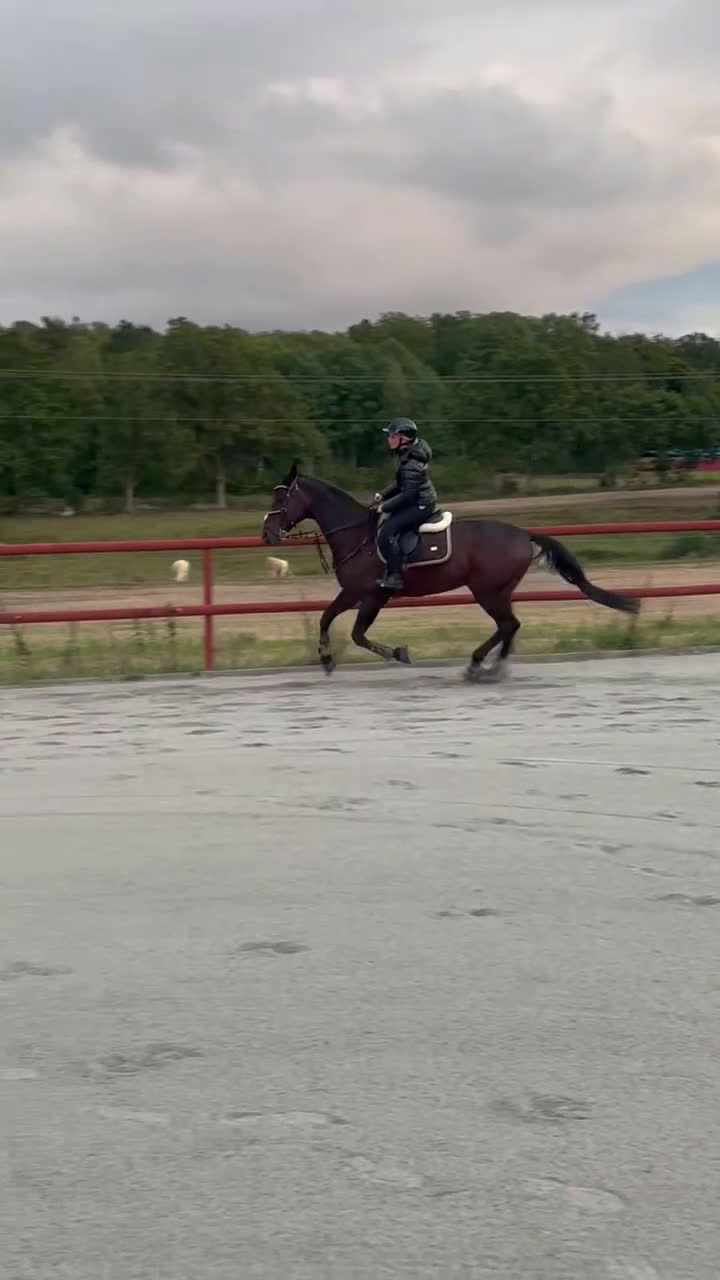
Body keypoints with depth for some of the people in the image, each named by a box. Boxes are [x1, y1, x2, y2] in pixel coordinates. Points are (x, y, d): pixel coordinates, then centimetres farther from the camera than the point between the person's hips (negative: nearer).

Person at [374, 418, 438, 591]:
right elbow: (402, 485, 19)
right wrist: (383, 495, 8)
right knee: (385, 524, 20)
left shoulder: (411, 464, -25)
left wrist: (385, 506, -17)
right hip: (418, 501, 11)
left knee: (386, 532, -21)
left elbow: (407, 495, -25)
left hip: (420, 506, -11)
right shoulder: (405, 456, 8)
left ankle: (394, 577, -18)